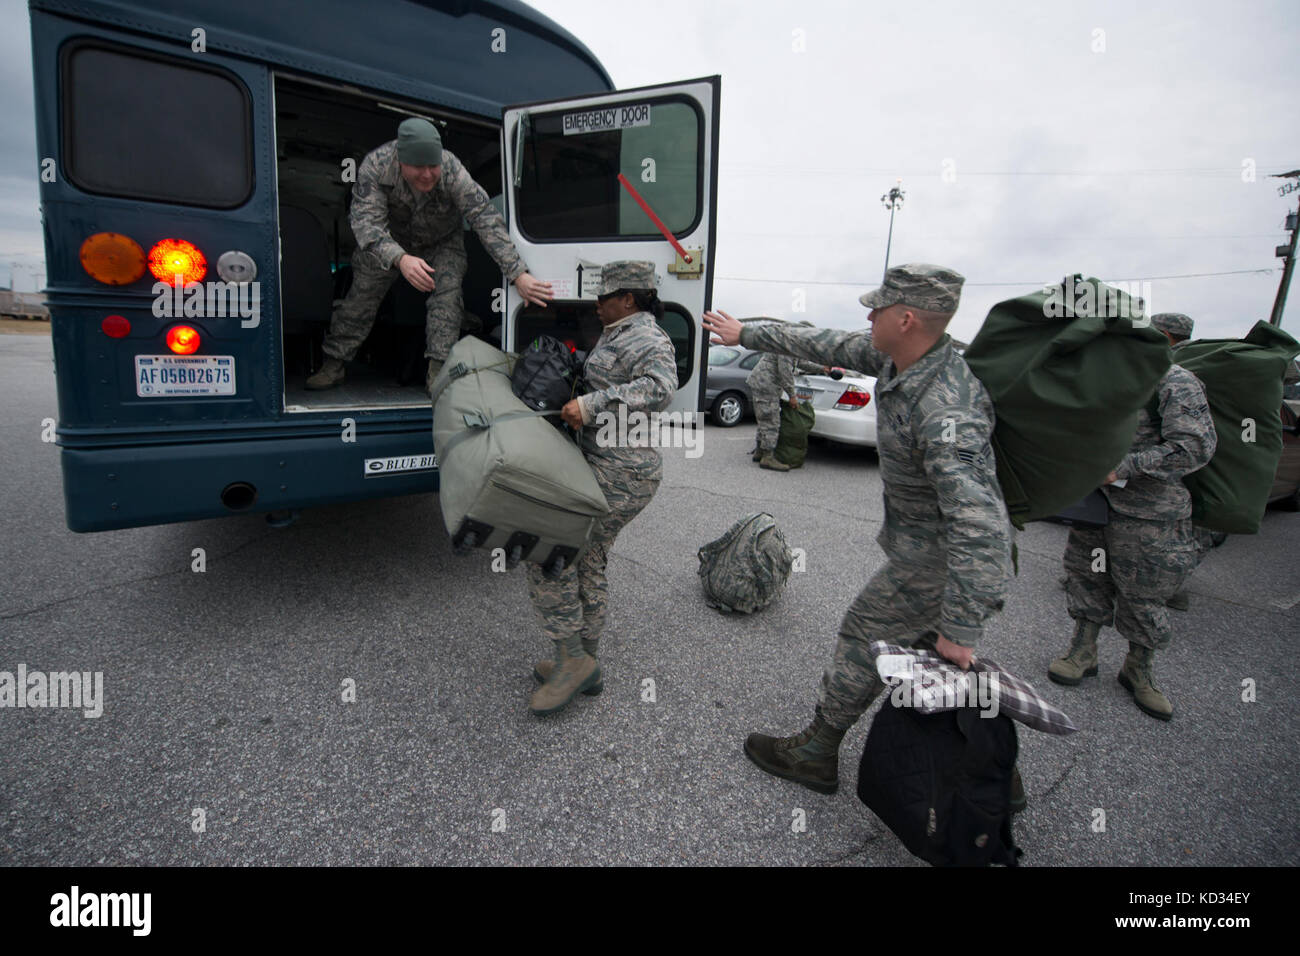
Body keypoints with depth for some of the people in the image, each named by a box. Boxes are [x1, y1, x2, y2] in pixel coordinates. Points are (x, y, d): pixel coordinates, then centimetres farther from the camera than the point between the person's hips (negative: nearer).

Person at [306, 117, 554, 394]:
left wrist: (519, 275, -50)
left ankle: (438, 371, -19)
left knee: (447, 293, -22)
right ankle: (333, 364, 11)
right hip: (389, 241, 1)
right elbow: (366, 223, -40)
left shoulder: (452, 170, -36)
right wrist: (400, 259, -60)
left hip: (442, 241, 0)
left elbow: (486, 218, -41)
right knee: (362, 294, -1)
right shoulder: (375, 166, -34)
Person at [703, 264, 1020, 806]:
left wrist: (961, 630, -35)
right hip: (921, 537, 9)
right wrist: (747, 335, 13)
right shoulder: (896, 356, -7)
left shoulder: (945, 412, -35)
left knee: (864, 638, 4)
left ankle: (814, 755, 24)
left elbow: (980, 527, -38)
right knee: (931, 650, 20)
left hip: (937, 554, -9)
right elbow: (828, 346, 6)